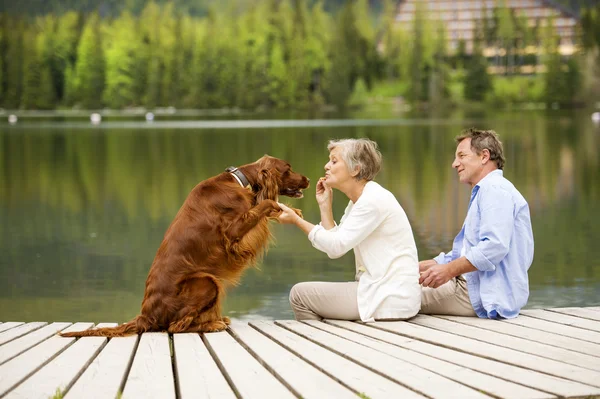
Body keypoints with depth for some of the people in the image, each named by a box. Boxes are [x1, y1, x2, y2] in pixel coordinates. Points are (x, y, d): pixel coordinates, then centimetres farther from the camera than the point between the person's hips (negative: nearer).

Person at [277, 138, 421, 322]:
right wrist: (324, 205, 8)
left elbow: (336, 245, -18)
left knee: (299, 294, -4)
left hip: (390, 298, -10)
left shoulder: (374, 199, -15)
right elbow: (334, 250, 9)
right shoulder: (357, 201, 14)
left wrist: (296, 220, -11)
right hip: (379, 288, 10)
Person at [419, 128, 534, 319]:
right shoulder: (483, 192, 26)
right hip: (471, 285, 11)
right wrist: (417, 267, 14)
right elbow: (461, 255, 25)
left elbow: (495, 246, -25)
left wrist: (449, 270, -20)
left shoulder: (495, 190, -10)